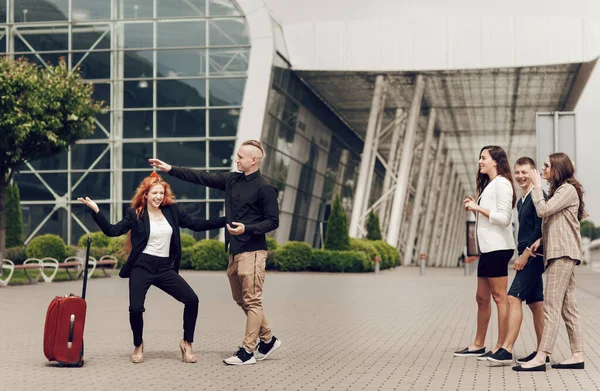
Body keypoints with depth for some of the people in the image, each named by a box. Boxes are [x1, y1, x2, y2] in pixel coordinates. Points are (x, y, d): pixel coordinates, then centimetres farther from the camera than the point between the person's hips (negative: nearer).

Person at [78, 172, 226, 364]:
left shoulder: (172, 211, 9)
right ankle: (138, 346, 17)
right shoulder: (135, 214, 1)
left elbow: (197, 224, 9)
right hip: (142, 267, -3)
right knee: (135, 308, -13)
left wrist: (226, 220, 3)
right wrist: (96, 211, -16)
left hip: (165, 268, 3)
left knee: (192, 300, -10)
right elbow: (112, 230, -4)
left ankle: (187, 343, 7)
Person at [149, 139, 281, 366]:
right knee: (241, 299, 15)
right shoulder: (232, 180, 11)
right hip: (234, 251, 9)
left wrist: (246, 228, -21)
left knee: (252, 301, -3)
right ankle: (268, 340, 26)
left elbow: (273, 221, -10)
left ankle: (247, 351, 2)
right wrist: (170, 169, 8)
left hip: (252, 252, -9)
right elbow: (202, 178, 11)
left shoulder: (265, 188, -10)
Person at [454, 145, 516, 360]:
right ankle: (478, 345, 20)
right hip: (487, 248, 10)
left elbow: (504, 218, -16)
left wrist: (478, 208, -12)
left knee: (499, 297, -8)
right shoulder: (488, 185, 21)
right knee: (482, 298, 13)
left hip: (498, 248, -10)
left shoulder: (501, 183, -8)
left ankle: (502, 347, -6)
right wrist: (474, 208, 9)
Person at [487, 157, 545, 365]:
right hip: (526, 257, 10)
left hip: (533, 256, -10)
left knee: (514, 298, -16)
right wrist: (521, 255, 15)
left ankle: (507, 349, -19)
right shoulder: (521, 201, 18)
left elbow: (540, 229, -17)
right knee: (535, 303, 9)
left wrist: (525, 254, -17)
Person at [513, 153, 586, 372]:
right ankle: (577, 355, 9)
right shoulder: (559, 190, 22)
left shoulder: (568, 189, -8)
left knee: (552, 306, -14)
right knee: (568, 307, 8)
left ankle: (541, 357, -18)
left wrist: (537, 186, -6)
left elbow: (543, 210, -18)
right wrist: (541, 240, 9)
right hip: (558, 252, 10)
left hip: (564, 253, -10)